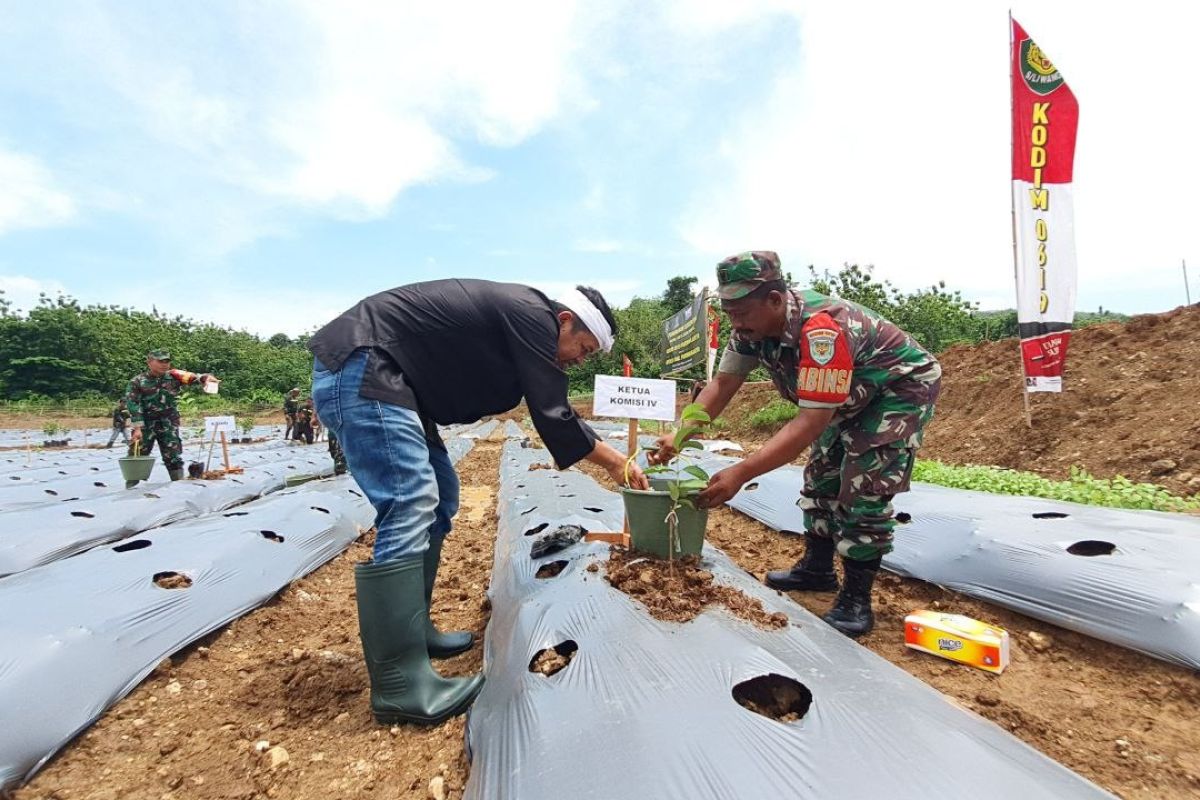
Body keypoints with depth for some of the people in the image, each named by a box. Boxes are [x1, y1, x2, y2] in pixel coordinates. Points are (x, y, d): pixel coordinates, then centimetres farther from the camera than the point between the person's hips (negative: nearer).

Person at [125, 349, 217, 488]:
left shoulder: (174, 376, -3)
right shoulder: (137, 381, -7)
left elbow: (192, 377, -19)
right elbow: (133, 405, -9)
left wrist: (205, 377, -43)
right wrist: (137, 428, -16)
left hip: (168, 425, 1)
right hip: (145, 424, -1)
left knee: (173, 457, 3)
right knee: (137, 455, 4)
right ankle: (130, 486, 20)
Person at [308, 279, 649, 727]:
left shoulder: (519, 324, 16)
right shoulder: (532, 315, -13)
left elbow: (550, 413, 20)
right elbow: (553, 416, -15)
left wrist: (610, 460, 22)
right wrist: (614, 461, -1)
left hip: (387, 378, 11)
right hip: (359, 370, -11)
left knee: (440, 497, 10)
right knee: (410, 509, -17)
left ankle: (410, 631, 20)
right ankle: (400, 688, -10)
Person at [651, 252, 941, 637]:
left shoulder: (820, 328, -40)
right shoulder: (752, 325, -15)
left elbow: (811, 422, -43)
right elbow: (722, 384, -12)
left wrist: (741, 473, -49)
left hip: (903, 384, -8)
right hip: (854, 397, 9)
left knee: (864, 488, -15)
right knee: (822, 476, 11)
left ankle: (856, 600, 0)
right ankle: (817, 569, 26)